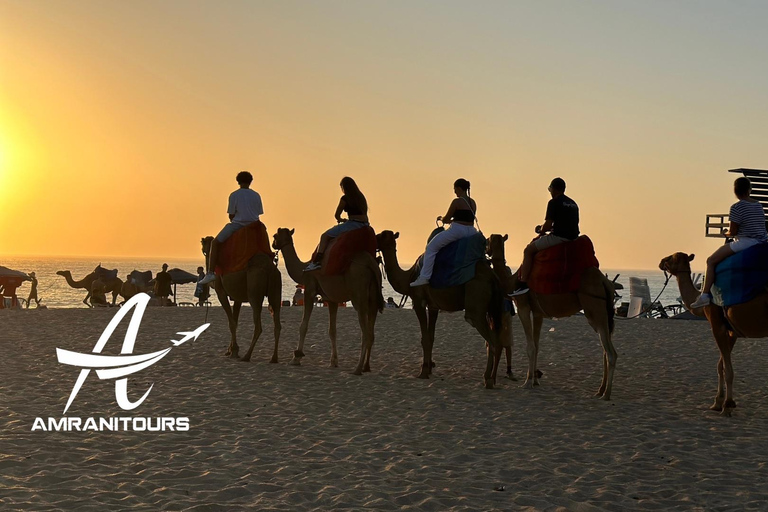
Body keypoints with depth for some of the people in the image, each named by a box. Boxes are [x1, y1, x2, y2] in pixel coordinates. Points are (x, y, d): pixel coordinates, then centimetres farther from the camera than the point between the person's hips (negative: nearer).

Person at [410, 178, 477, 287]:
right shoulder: (473, 203, 13)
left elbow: (446, 219, -3)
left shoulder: (457, 202, -9)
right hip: (470, 231, 8)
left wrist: (441, 218, 20)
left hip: (457, 231, -8)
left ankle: (424, 277, -9)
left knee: (431, 248, -1)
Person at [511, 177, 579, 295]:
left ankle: (523, 284, -11)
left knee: (529, 250, -1)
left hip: (559, 237, -9)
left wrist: (541, 232, 9)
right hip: (573, 237, 9)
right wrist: (548, 230, 26)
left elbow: (548, 225, -13)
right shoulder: (573, 204, 18)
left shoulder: (554, 202, -8)